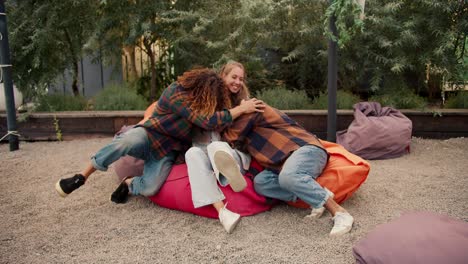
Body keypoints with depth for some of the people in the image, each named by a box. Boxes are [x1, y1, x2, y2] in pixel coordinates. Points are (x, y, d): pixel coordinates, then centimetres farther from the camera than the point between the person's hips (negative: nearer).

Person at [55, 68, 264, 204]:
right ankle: (82, 177, -22)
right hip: (148, 136, -5)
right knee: (125, 142, -42)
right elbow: (208, 121, -30)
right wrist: (241, 109, -25)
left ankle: (128, 184, 10)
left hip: (167, 151, 5)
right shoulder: (177, 93, -24)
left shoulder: (199, 98, 1)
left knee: (150, 188, -25)